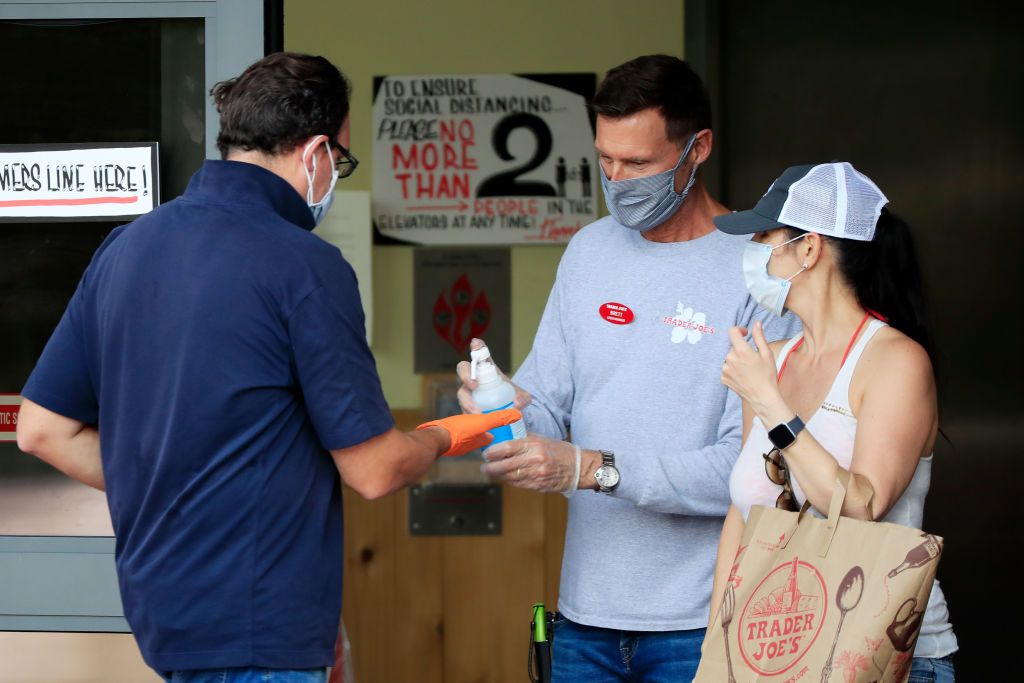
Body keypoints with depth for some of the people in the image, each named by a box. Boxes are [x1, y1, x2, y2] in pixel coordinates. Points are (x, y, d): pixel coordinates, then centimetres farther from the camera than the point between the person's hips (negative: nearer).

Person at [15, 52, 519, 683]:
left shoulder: (126, 246, 6)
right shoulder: (305, 265, -16)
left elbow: (42, 429, 10)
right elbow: (374, 471, -12)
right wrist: (444, 438, 8)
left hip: (157, 607, 8)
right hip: (257, 630, -8)